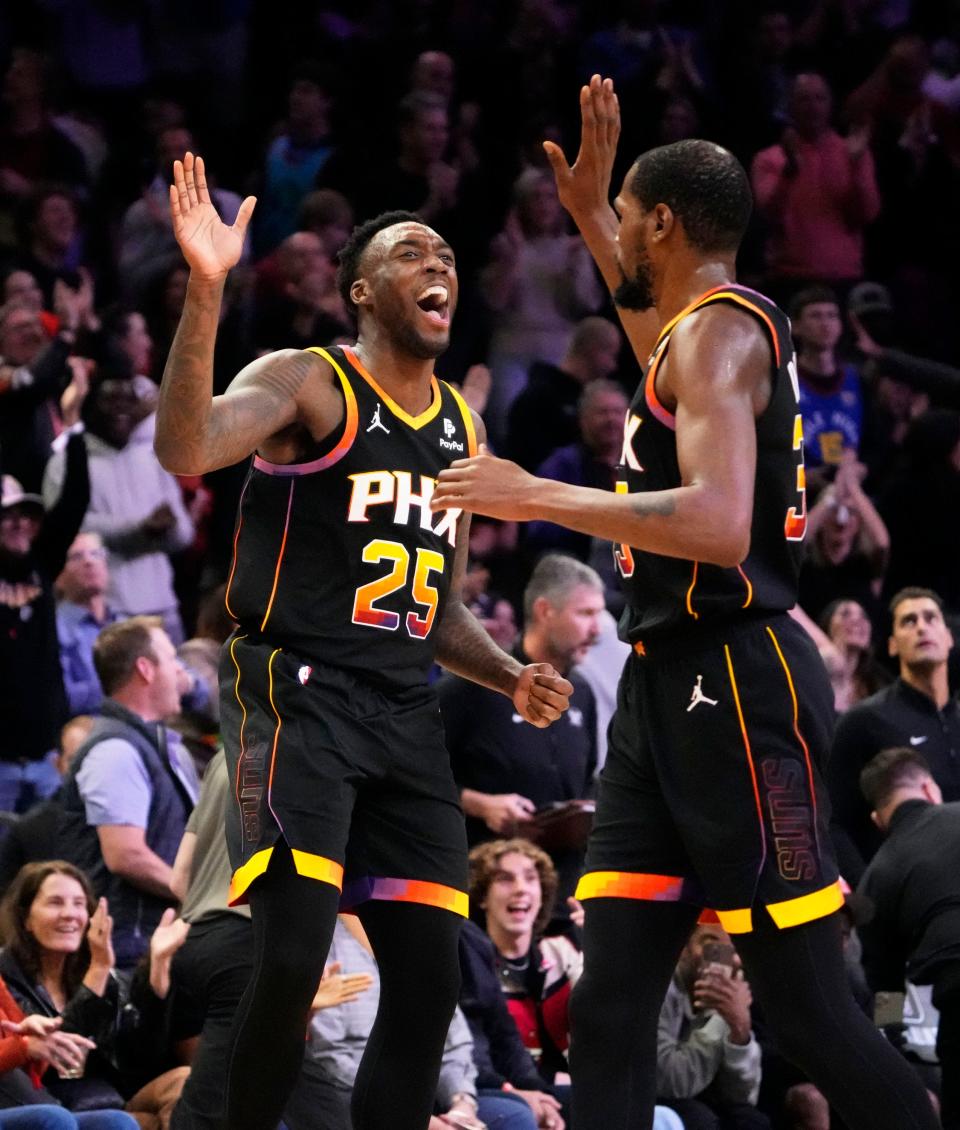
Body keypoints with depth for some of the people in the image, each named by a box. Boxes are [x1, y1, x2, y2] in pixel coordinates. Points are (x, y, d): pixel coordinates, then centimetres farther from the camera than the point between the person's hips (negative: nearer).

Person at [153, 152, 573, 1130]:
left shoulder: (460, 427, 18)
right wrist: (205, 288, -34)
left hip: (405, 717, 7)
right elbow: (184, 450, -25)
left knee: (428, 983, 3)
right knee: (291, 959, -22)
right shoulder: (307, 384, -4)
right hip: (294, 693, -7)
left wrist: (511, 679, 9)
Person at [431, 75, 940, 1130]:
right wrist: (587, 215, 40)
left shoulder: (719, 330, -11)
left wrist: (536, 496, -22)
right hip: (668, 685, 10)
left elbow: (718, 524, -27)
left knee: (808, 1010, -9)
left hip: (734, 685, -10)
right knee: (610, 1004, 3)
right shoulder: (701, 328, 18)